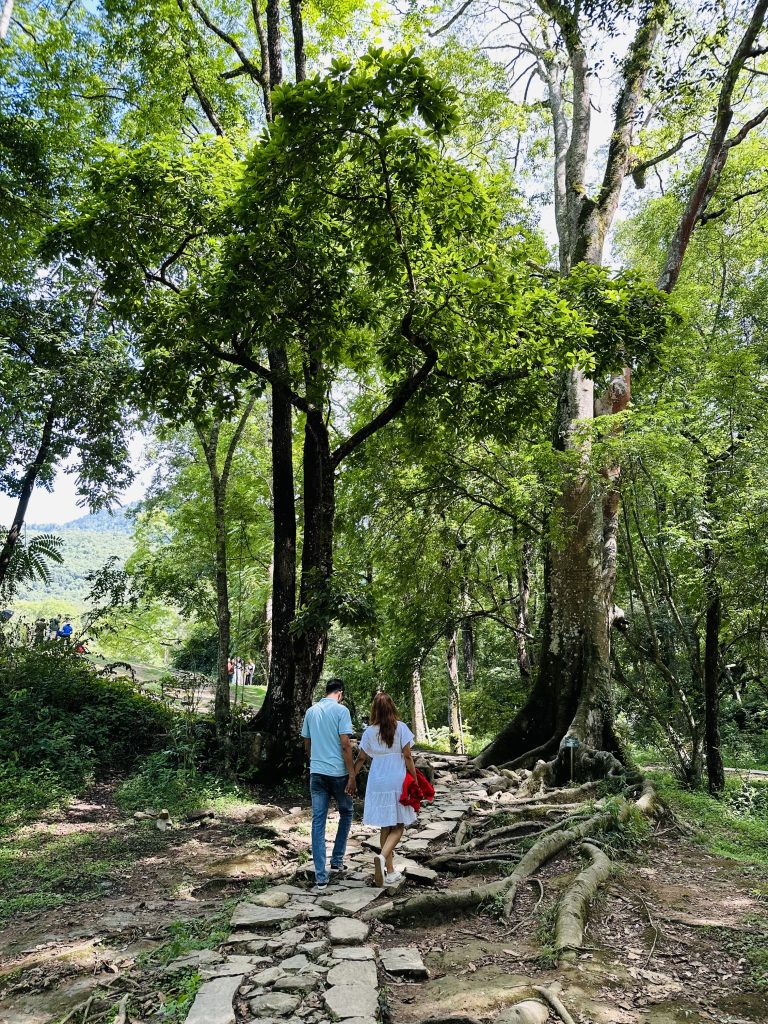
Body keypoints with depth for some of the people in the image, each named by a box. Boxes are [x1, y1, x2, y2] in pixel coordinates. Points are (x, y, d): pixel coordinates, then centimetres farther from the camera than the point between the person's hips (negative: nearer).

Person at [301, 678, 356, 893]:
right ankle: (337, 860, 23)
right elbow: (345, 745, -14)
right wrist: (352, 775, -10)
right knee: (346, 814, 19)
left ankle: (320, 877, 3)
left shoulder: (311, 711, 7)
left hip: (316, 773, 4)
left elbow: (307, 745, 14)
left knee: (318, 821, 4)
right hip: (338, 773, -4)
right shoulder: (341, 710, -9)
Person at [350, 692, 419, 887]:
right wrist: (415, 779, 1)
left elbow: (361, 759, 5)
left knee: (385, 826, 14)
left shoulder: (369, 731, 1)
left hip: (377, 782, 3)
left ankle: (390, 871, 18)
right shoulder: (400, 727, -7)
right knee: (398, 826, 6)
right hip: (398, 782, -3)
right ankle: (382, 856, -19)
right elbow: (407, 756, -7)